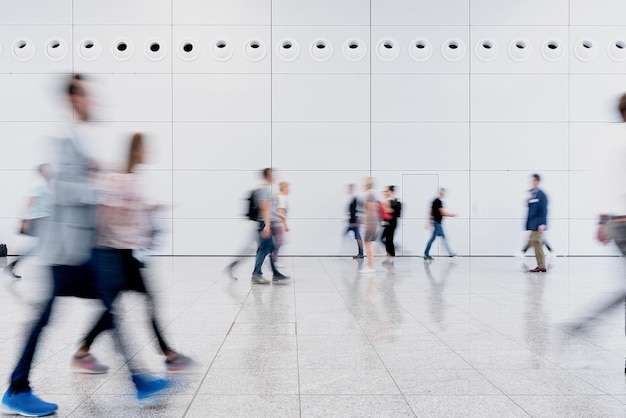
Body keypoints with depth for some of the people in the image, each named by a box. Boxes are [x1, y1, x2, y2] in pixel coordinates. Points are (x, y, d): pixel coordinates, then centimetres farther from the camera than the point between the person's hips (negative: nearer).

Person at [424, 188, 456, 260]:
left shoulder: (435, 201, 14)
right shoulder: (439, 201, -15)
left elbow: (430, 212, 17)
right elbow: (443, 213, -18)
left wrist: (430, 222, 20)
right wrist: (452, 215, -5)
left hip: (437, 223, 10)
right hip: (437, 222, -10)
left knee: (444, 237, 11)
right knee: (433, 238, -6)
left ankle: (451, 253, 15)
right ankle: (426, 255, -1)